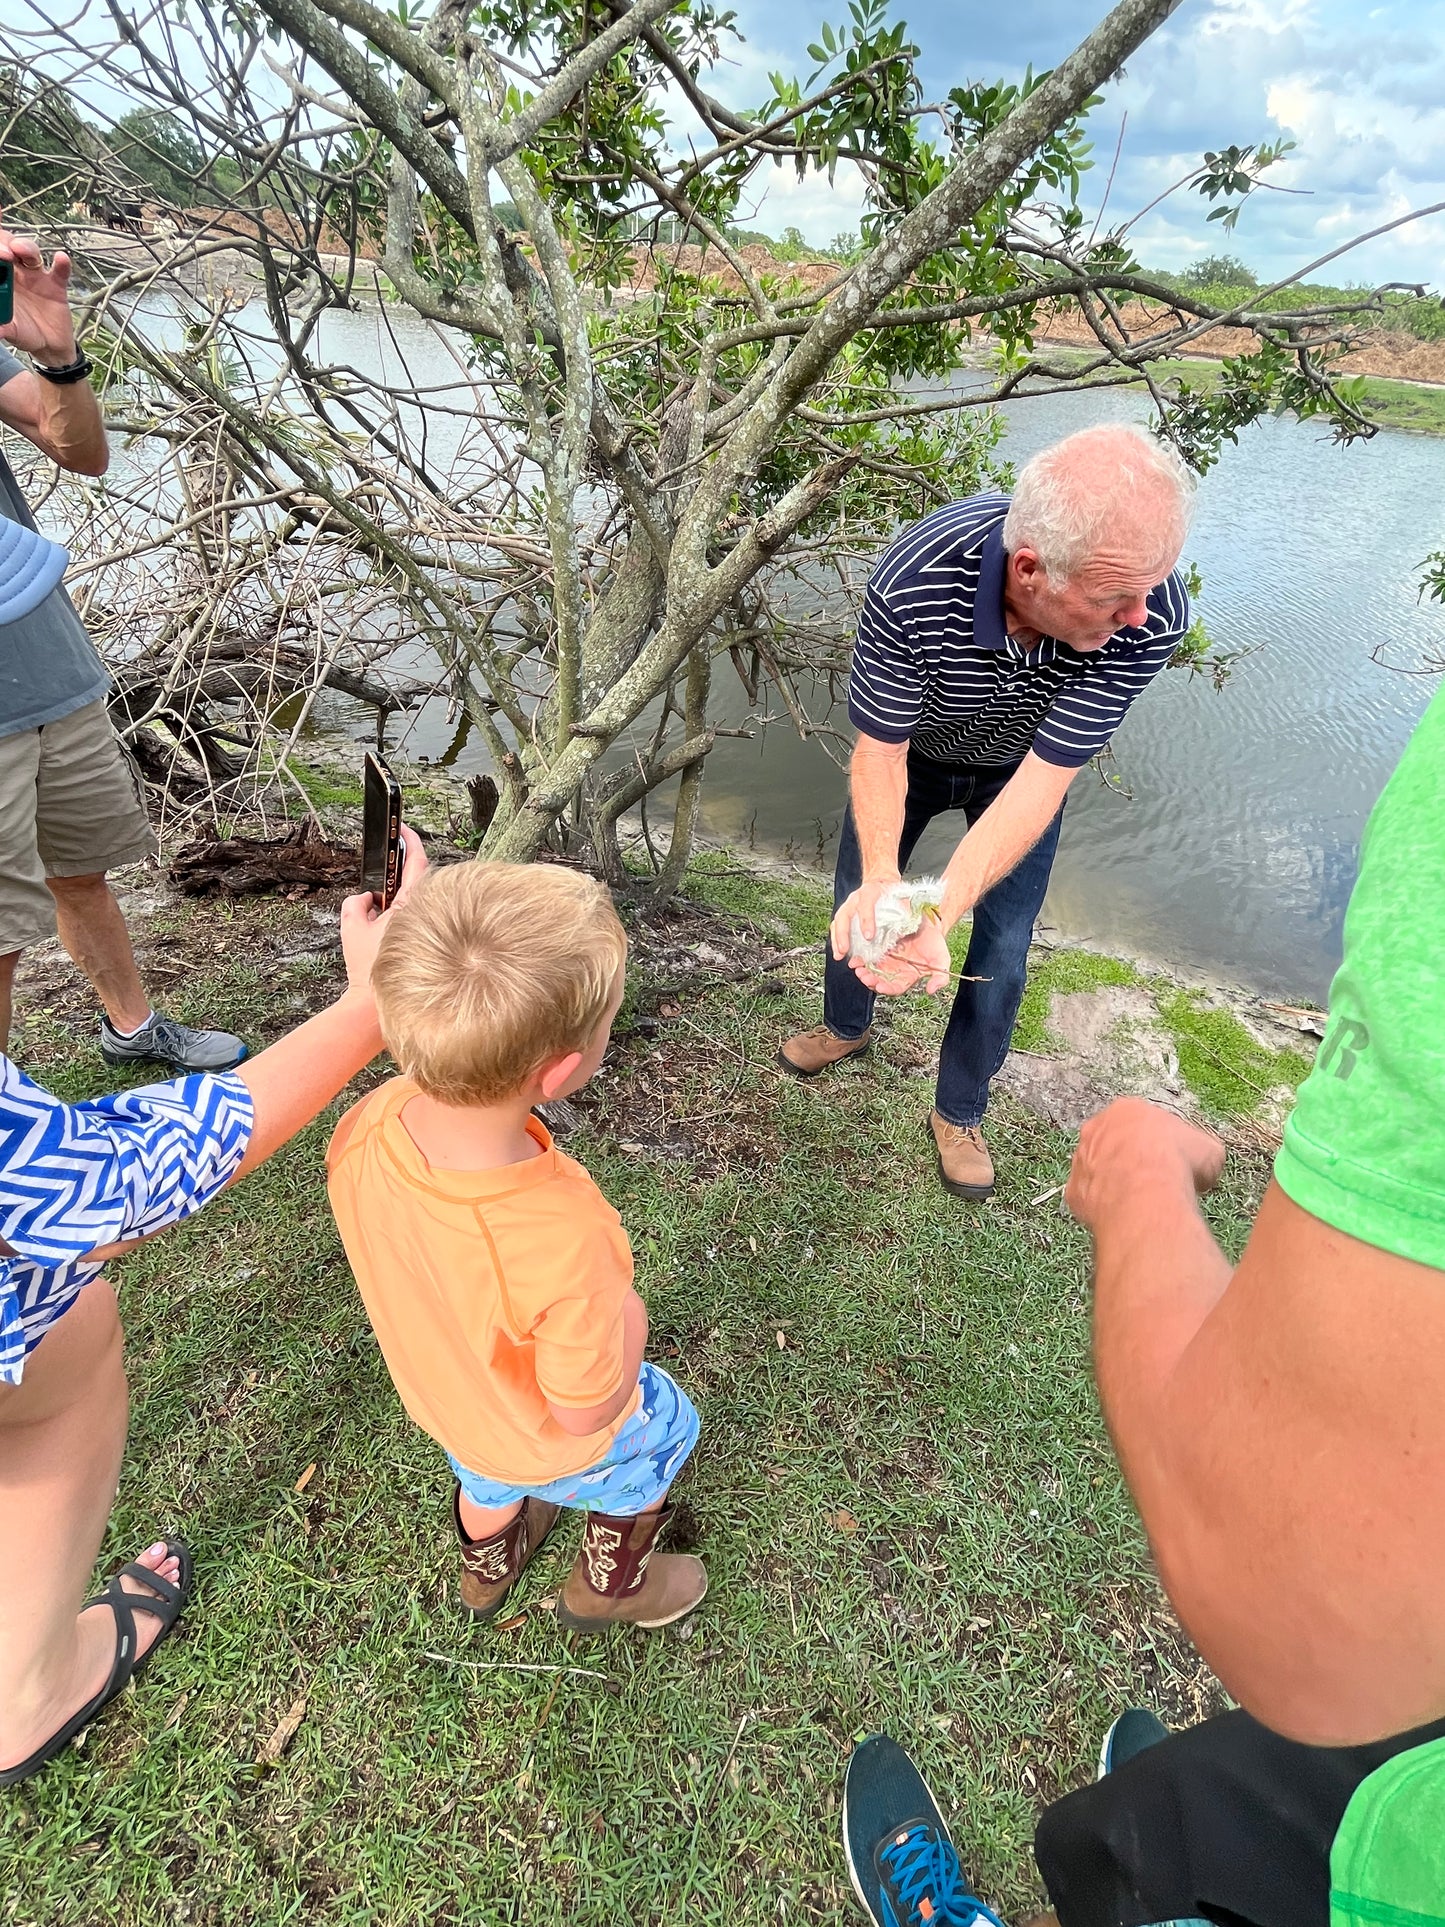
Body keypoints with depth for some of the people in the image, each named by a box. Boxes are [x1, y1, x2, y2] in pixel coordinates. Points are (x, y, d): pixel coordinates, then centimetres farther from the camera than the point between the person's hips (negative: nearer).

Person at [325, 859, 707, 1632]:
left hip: (439, 1396, 5)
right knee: (663, 1428, 30)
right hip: (555, 1442, -4)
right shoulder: (567, 1246, -48)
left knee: (486, 1476, 38)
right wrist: (628, 1316, -14)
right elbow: (583, 1414, -29)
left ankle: (486, 1568, 70)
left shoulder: (365, 1129, -32)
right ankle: (608, 1585, 55)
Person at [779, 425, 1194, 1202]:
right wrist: (881, 879, -48)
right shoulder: (914, 583, -41)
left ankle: (959, 1111, 29)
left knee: (1002, 953, 3)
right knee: (855, 903, 15)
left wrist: (938, 914, -49)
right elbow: (879, 750, -29)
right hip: (911, 752, 0)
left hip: (1020, 771, 0)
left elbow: (1043, 777, -36)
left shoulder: (1154, 615, -38)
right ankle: (846, 1026, 47)